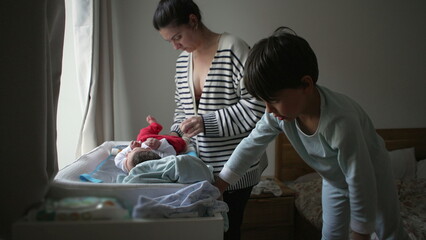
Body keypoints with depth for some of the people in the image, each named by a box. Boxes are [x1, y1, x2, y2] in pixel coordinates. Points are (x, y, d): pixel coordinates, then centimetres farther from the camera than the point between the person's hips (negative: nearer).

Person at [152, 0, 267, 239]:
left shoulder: (233, 49, -15)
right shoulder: (183, 60, 9)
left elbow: (256, 105, -19)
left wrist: (207, 121, -22)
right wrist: (176, 133, 2)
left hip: (234, 167, -6)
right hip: (203, 165, 7)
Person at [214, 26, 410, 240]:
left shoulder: (341, 122, -45)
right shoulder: (280, 111, -26)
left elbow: (360, 182, -34)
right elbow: (251, 144, -11)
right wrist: (218, 186, -10)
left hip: (371, 175, -5)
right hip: (335, 180, 5)